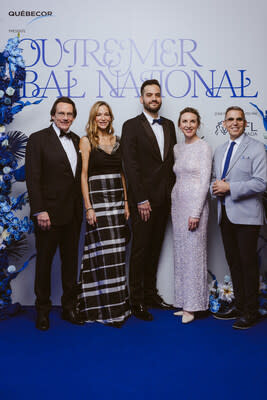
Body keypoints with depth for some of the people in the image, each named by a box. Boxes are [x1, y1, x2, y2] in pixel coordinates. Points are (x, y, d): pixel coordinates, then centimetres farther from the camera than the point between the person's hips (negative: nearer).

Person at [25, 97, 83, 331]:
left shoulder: (77, 141, 10)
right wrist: (40, 211, -16)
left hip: (73, 213, 5)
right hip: (49, 213, -5)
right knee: (44, 262, 8)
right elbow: (33, 178, -10)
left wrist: (81, 208, 5)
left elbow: (80, 176, 11)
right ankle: (43, 310, 22)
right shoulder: (38, 139, -5)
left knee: (71, 261, 13)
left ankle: (69, 307, 27)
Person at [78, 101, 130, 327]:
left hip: (118, 199, 5)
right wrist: (88, 207, -12)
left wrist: (126, 202, 7)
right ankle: (104, 308, 6)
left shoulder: (117, 141, 13)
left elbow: (122, 173, 15)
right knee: (103, 252, -4)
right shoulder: (86, 141, 0)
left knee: (116, 253, 7)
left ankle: (119, 304, 18)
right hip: (97, 198, -4)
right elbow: (83, 175, -5)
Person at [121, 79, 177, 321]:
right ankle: (137, 301, 11)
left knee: (155, 248, 13)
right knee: (140, 249, 0)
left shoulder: (169, 126, 14)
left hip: (164, 199, 5)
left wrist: (173, 194, 5)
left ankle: (150, 293, 25)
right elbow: (131, 165, -10)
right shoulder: (131, 126, -4)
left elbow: (172, 161, 13)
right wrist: (141, 200, -15)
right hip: (143, 199, -5)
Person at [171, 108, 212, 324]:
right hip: (177, 202, 7)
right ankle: (185, 302, 20)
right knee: (181, 253, 10)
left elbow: (205, 181, -12)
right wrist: (175, 205, 10)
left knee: (193, 253, -3)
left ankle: (192, 305, 8)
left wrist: (195, 213, -17)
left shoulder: (204, 147, -7)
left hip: (195, 203, -7)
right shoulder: (177, 148, 14)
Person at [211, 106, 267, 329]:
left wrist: (229, 187, -17)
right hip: (225, 214, 6)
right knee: (233, 262, 12)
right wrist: (215, 188, 0)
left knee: (248, 263, -1)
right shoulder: (220, 150, 17)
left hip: (246, 215, -6)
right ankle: (239, 306, 25)